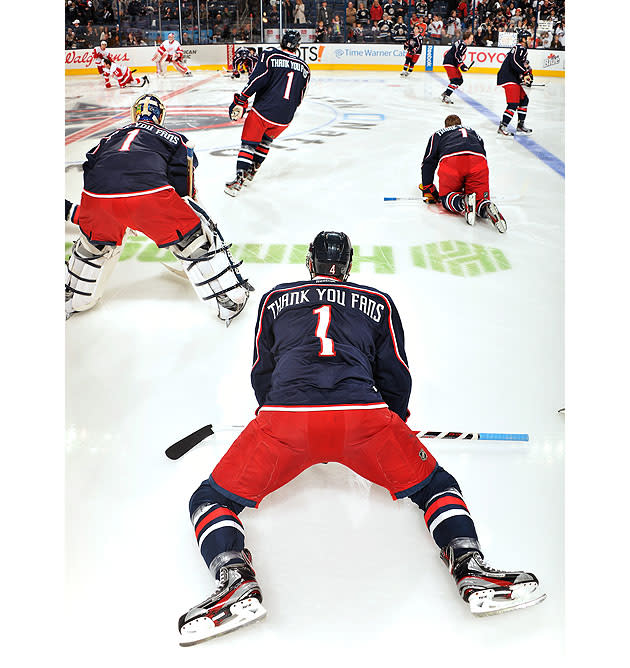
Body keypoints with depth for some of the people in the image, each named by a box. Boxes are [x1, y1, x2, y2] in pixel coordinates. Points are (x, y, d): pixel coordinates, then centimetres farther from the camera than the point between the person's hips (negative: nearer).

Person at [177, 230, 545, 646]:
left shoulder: (274, 299, 27)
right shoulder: (379, 303, 26)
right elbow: (397, 380, 28)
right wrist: (393, 427, 46)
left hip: (282, 416, 0)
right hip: (364, 418, 1)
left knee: (213, 500, 16)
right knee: (436, 486, 21)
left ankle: (237, 583, -11)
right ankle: (471, 568, -3)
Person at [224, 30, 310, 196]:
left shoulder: (270, 55, -2)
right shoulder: (304, 68, 11)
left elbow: (257, 80, -13)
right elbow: (298, 99, 15)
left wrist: (241, 101, -11)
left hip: (262, 112, -4)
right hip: (284, 119, 4)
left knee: (248, 143, 7)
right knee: (266, 140, 28)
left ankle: (239, 178, -4)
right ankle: (252, 170, 32)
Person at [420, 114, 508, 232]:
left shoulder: (437, 135, 34)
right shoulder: (472, 131, 41)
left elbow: (428, 162, 26)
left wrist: (428, 190, 30)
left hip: (450, 161, -2)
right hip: (478, 160, 2)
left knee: (446, 197, 15)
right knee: (481, 199, 11)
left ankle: (463, 202, -19)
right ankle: (486, 209, -26)